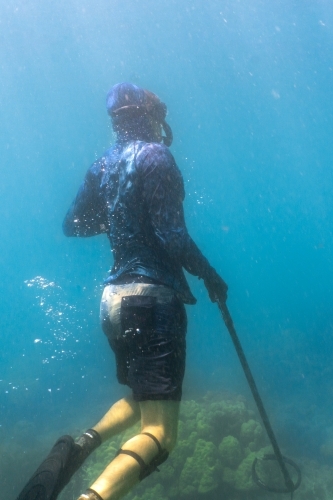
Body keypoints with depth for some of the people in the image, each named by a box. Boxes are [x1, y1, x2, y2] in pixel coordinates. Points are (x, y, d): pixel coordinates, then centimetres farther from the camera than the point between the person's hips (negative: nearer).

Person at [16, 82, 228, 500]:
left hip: (114, 298, 8)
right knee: (159, 433, -7)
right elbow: (172, 235, -18)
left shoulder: (103, 165, 13)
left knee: (141, 398, 28)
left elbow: (72, 225, 19)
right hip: (152, 297, -8)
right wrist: (209, 275, -4)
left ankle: (81, 444, 4)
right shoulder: (155, 156, -9)